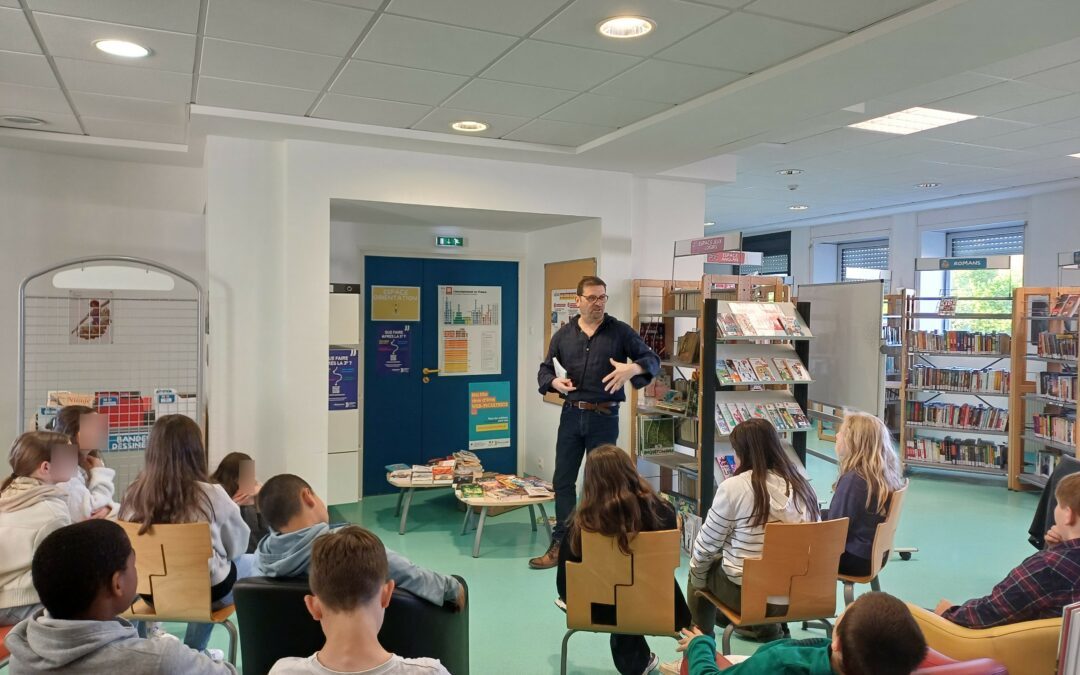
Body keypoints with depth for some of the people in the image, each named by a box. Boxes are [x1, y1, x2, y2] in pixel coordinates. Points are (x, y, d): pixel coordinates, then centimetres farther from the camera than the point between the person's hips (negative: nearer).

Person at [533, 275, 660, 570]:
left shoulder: (620, 332, -1)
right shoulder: (563, 335, 8)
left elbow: (653, 359, -1)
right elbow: (544, 370, 13)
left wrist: (633, 368, -23)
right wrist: (554, 381, -10)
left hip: (605, 416, -3)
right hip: (571, 414, 3)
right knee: (563, 480, 7)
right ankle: (560, 544, 19)